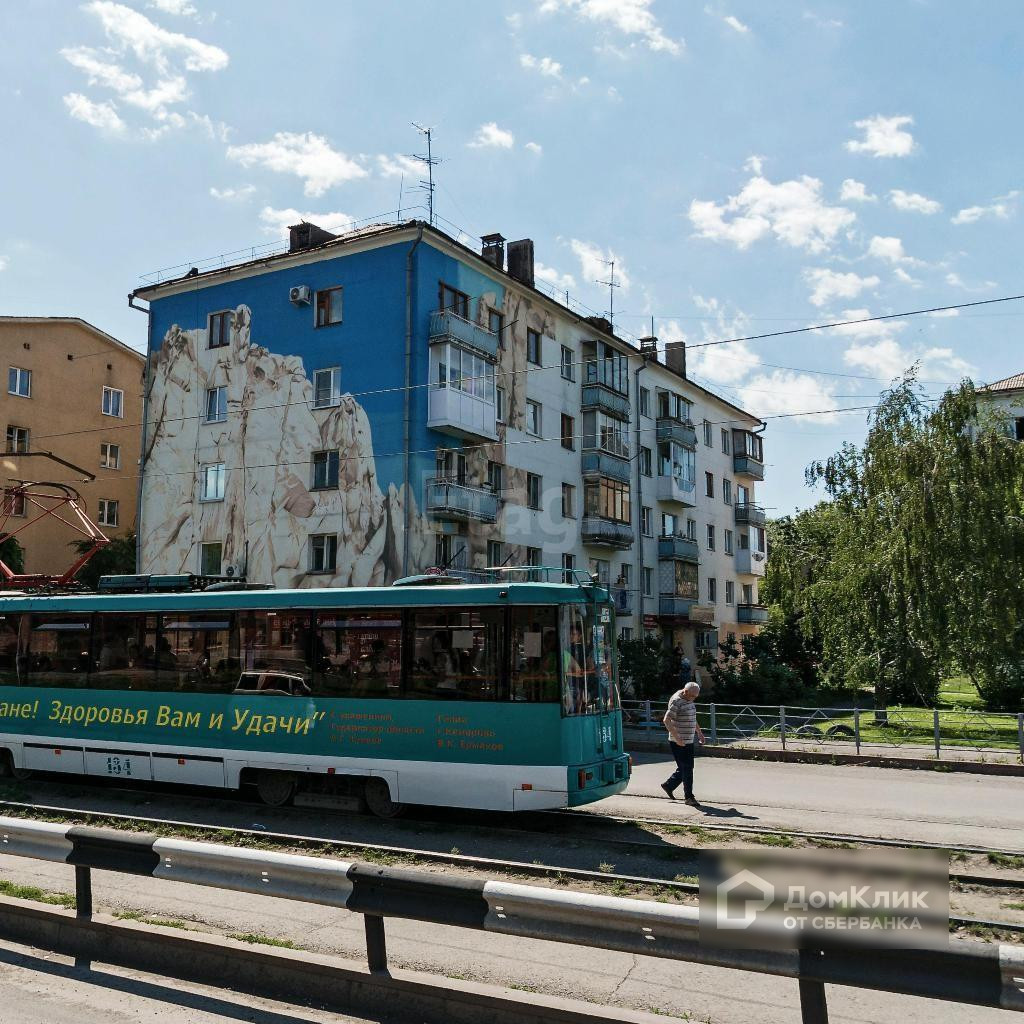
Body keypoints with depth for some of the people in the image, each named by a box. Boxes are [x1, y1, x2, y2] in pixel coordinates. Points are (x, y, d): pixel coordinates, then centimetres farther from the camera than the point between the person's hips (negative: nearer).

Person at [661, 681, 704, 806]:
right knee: (687, 769, -5)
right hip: (679, 743, -9)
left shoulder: (689, 700, 13)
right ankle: (689, 797, 3)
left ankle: (668, 785, 30)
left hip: (688, 741, 9)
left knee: (684, 768, 14)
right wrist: (677, 737, -26)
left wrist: (699, 732, 24)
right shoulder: (676, 701, -16)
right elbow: (667, 720, -23)